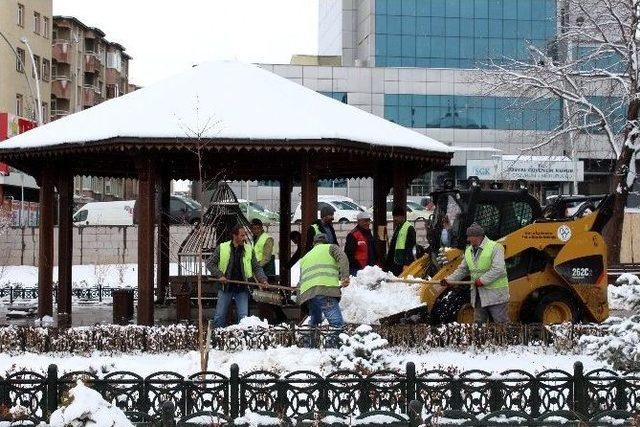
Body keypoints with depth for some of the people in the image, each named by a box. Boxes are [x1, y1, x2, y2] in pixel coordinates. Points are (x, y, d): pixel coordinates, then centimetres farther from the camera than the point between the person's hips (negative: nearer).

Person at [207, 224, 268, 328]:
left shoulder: (249, 249, 1)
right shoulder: (222, 248, -4)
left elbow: (257, 268, 7)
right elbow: (210, 263, 1)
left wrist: (262, 279, -9)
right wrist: (219, 275, -10)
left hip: (242, 289, 1)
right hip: (225, 288, -1)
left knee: (244, 317, 0)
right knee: (219, 316, 6)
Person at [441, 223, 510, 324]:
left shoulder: (495, 247, -13)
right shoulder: (468, 251, 11)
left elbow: (498, 269, -22)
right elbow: (462, 270, 17)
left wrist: (483, 280, -24)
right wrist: (449, 280, 4)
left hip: (495, 293, -7)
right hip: (478, 295, 7)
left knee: (500, 322, -3)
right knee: (479, 322, 13)